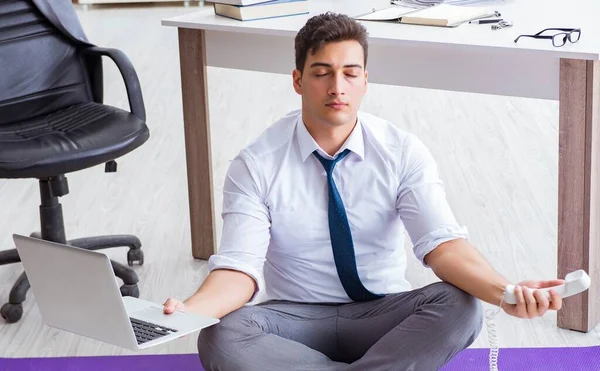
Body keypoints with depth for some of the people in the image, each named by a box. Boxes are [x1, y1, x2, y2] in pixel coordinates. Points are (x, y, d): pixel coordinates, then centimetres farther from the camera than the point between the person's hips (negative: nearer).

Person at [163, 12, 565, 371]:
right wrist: (188, 312, -42)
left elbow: (441, 242, -20)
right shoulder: (256, 165, -10)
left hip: (383, 317, 1)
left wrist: (505, 292, -41)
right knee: (221, 338, -33)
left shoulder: (403, 152, -8)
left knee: (460, 306, -29)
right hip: (296, 319, 0)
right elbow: (240, 267, -19)